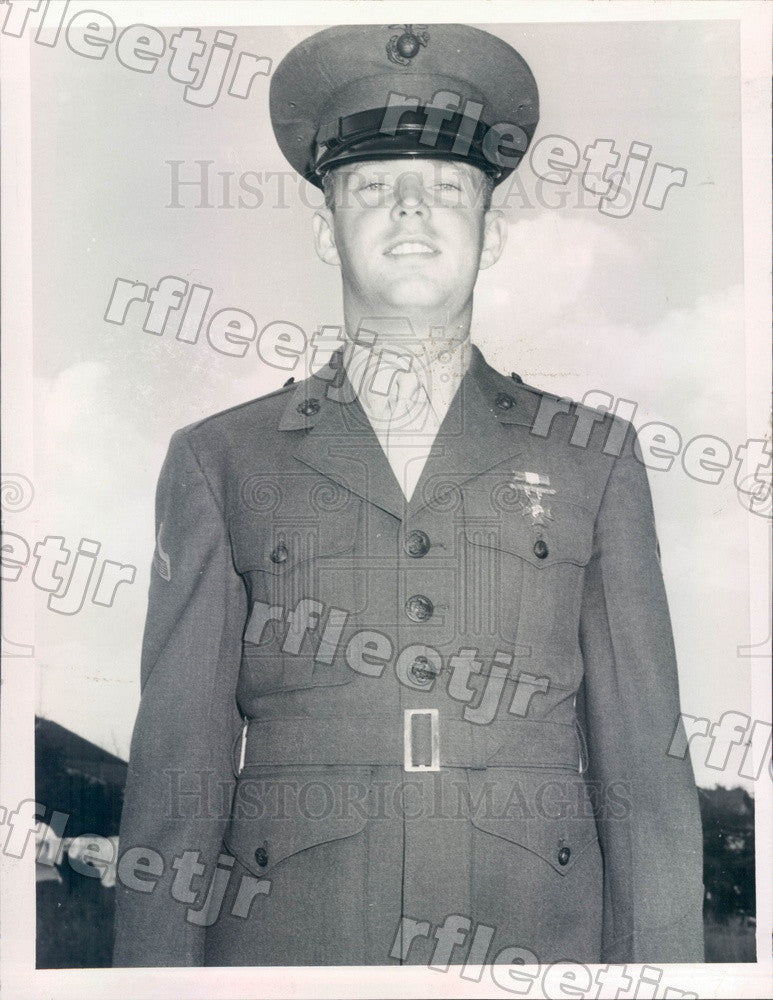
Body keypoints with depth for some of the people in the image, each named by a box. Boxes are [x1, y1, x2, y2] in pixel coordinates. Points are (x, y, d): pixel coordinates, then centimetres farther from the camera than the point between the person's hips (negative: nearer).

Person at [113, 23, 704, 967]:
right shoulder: (219, 461, 6)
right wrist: (156, 965, -5)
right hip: (282, 941, 0)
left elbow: (644, 765, 5)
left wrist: (659, 962, -3)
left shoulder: (593, 459, 8)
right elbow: (176, 767, 2)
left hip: (536, 941, 1)